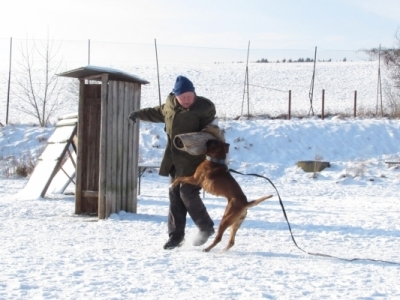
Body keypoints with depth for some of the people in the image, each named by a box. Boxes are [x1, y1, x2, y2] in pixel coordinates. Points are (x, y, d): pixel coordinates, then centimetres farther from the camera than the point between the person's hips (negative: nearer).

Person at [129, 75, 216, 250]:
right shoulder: (170, 105, 8)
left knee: (187, 193, -12)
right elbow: (158, 112, 29)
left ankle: (206, 228, 7)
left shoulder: (204, 108, -10)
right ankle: (176, 235, 12)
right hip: (174, 159, 7)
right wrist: (139, 114, 34)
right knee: (175, 195, 6)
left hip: (192, 159, -7)